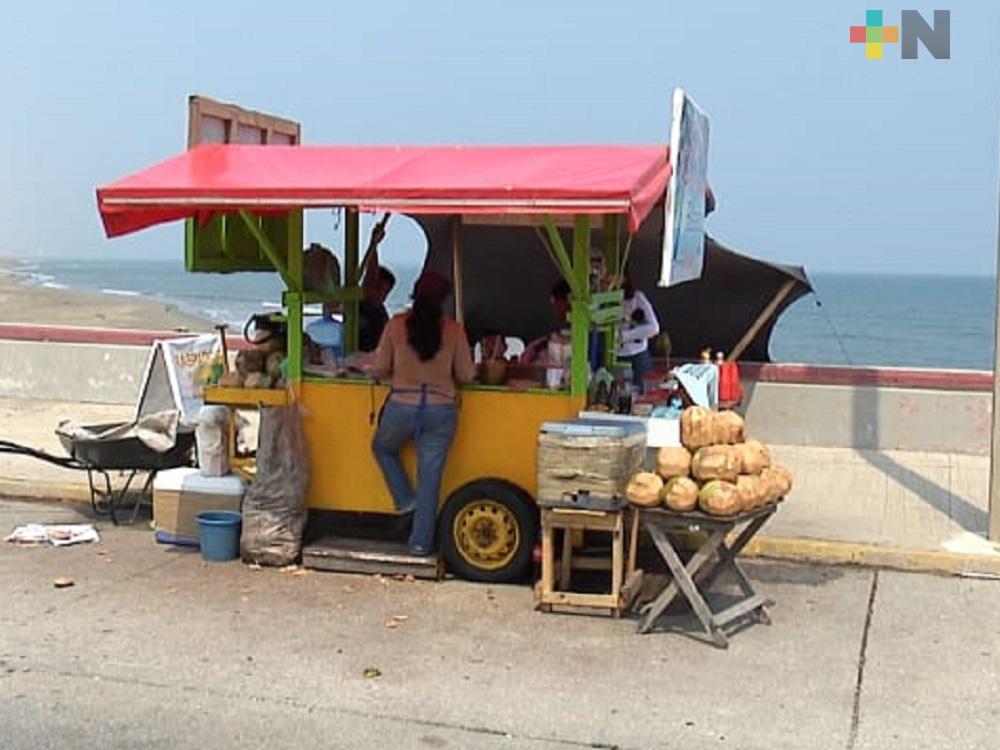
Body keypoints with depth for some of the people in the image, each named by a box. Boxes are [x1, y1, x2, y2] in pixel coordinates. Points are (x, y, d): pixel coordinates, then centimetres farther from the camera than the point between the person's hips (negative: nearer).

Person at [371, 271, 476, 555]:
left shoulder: (396, 325, -5)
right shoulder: (454, 330, -4)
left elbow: (381, 367, 2)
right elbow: (466, 375, 2)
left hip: (402, 406, 0)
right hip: (441, 409, 1)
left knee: (382, 447, 30)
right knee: (430, 477, 8)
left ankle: (405, 499, 20)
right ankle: (421, 542, 13)